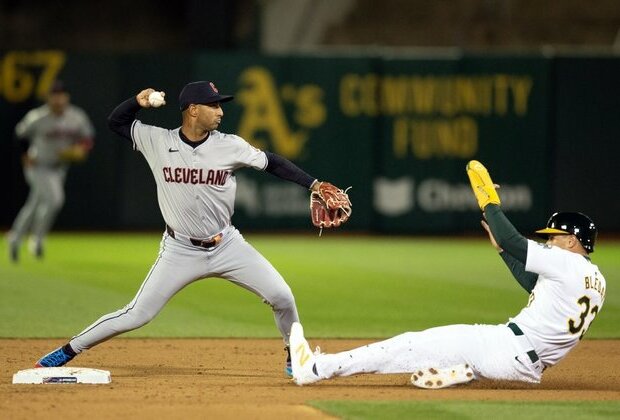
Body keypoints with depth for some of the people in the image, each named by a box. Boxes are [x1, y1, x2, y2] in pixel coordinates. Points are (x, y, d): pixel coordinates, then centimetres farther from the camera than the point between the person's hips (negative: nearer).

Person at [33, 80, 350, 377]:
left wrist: (313, 184, -7)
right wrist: (138, 101, -17)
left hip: (227, 246, 2)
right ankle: (67, 352, 7)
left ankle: (295, 356, 19)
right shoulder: (158, 142, -8)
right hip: (180, 251, -2)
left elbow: (272, 163, 1)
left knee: (282, 297, -6)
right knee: (137, 315, -6)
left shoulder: (230, 146, -8)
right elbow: (115, 122, 3)